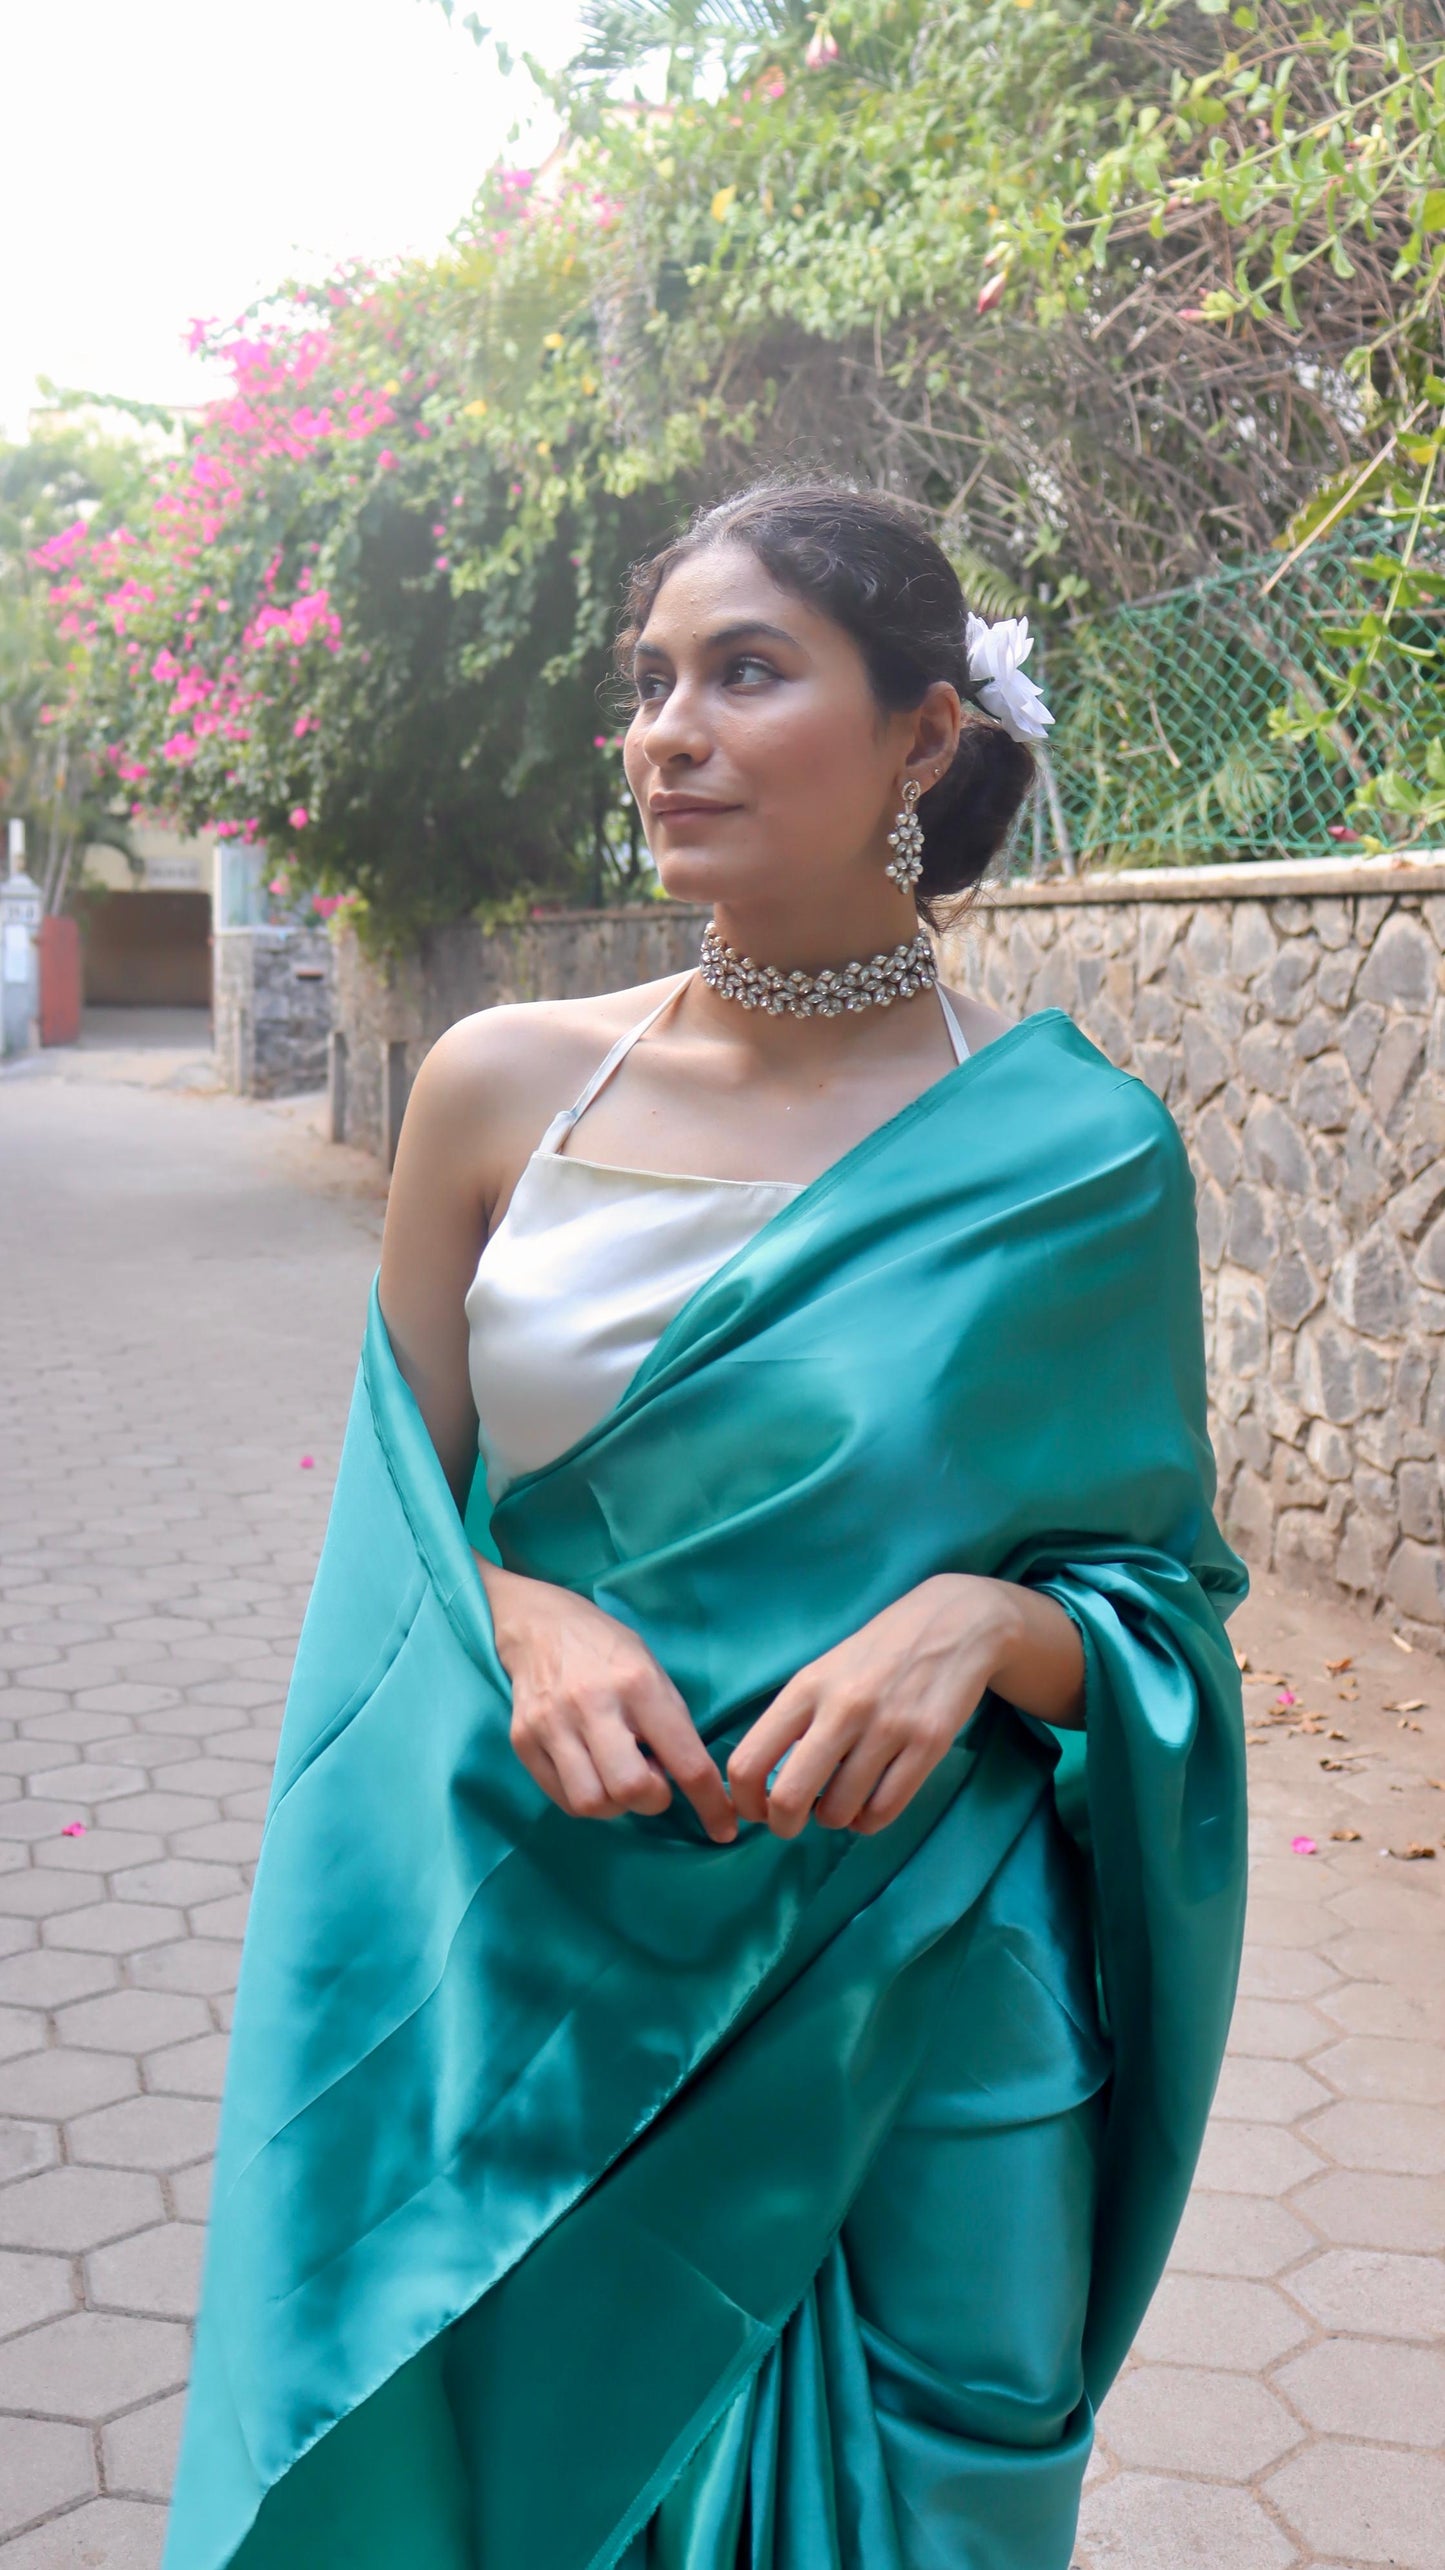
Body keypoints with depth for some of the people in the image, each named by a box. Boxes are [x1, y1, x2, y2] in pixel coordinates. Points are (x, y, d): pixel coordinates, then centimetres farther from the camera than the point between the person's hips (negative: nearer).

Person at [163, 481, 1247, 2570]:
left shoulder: (1075, 1150, -6)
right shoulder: (502, 1088, -1)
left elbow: (1165, 1601, 1)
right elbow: (400, 1516, 7)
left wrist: (984, 1624, -20)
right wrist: (525, 1617, -15)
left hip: (917, 2028, -1)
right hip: (537, 1994, 2)